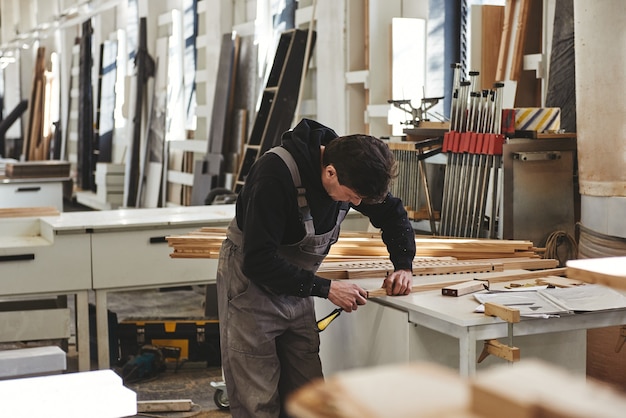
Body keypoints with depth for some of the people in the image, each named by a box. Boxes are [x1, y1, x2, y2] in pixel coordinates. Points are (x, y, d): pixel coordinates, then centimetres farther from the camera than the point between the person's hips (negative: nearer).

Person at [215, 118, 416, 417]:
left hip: (297, 288, 6)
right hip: (251, 284, -6)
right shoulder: (275, 174, -30)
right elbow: (258, 261, -31)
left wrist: (404, 266, -8)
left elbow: (392, 215, 7)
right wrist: (326, 289, -29)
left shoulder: (350, 169, -10)